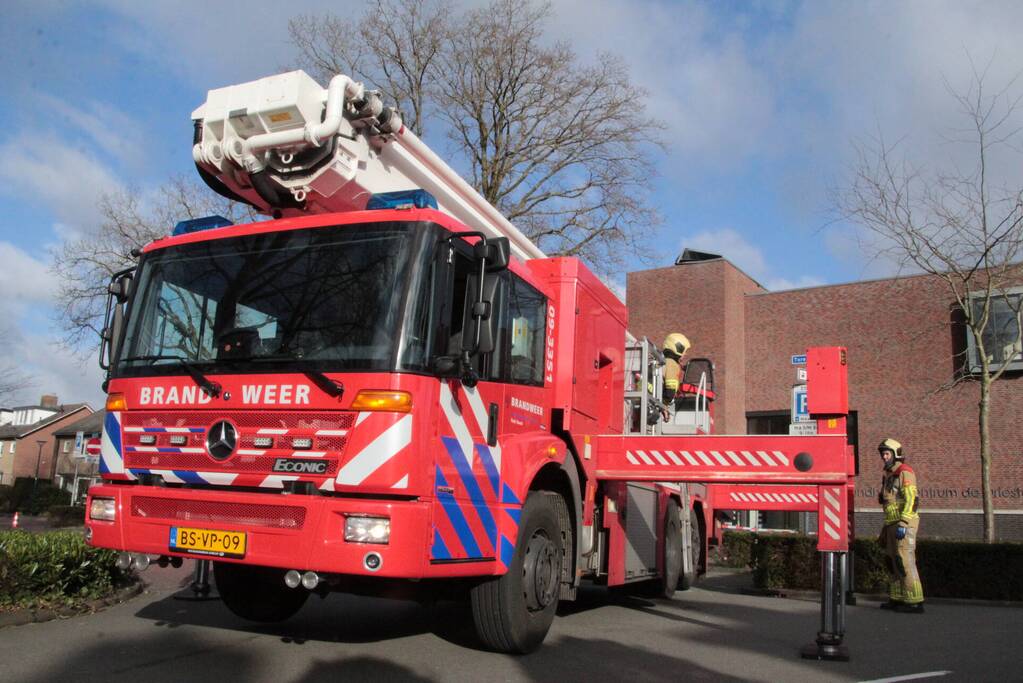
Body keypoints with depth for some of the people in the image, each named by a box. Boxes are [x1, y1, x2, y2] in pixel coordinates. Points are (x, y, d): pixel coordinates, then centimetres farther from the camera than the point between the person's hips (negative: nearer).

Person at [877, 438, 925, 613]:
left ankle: (915, 602, -9)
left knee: (905, 562, -11)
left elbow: (911, 500, -19)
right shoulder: (888, 475, 19)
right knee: (893, 562, 10)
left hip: (904, 524, -10)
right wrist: (885, 528, 21)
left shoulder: (905, 472, -10)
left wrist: (902, 525, -25)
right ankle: (897, 599, 16)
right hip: (892, 524, 10)